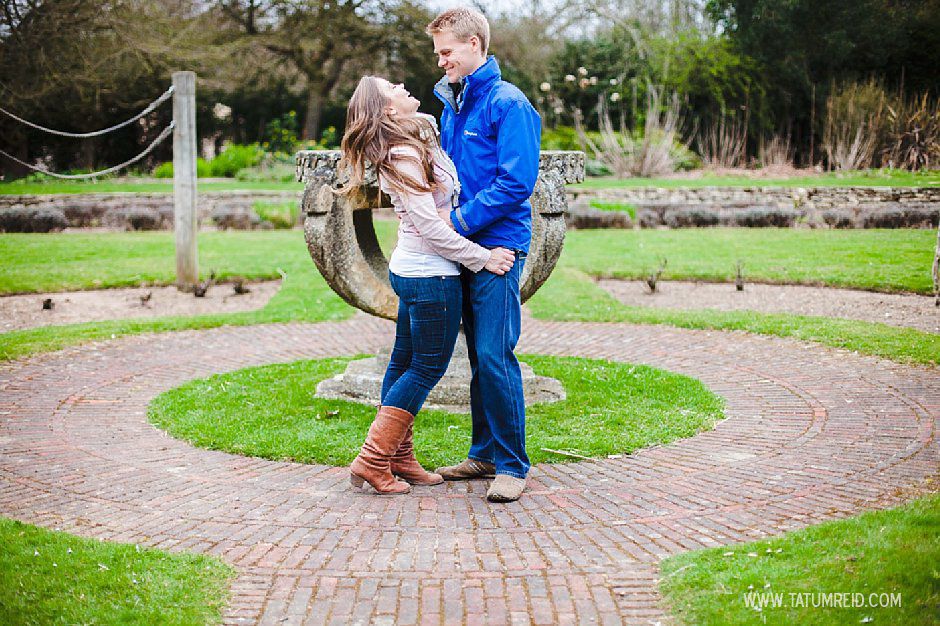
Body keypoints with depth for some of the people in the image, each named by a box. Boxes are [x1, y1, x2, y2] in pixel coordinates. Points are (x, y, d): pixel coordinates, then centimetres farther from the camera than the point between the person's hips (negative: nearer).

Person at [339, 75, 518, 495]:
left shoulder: (423, 131, 8)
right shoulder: (402, 156, -19)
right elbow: (430, 226, -22)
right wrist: (482, 257, -17)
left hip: (411, 270, 10)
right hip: (430, 275, -10)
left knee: (405, 361, 14)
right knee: (428, 367, -1)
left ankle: (399, 459, 24)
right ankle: (372, 461, 2)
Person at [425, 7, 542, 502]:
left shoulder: (507, 103, -10)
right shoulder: (452, 104, 16)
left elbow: (517, 182, -17)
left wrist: (461, 221, -16)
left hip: (497, 247, -8)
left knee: (495, 356, -10)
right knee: (479, 356, 13)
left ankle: (511, 465, -1)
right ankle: (485, 453, 22)